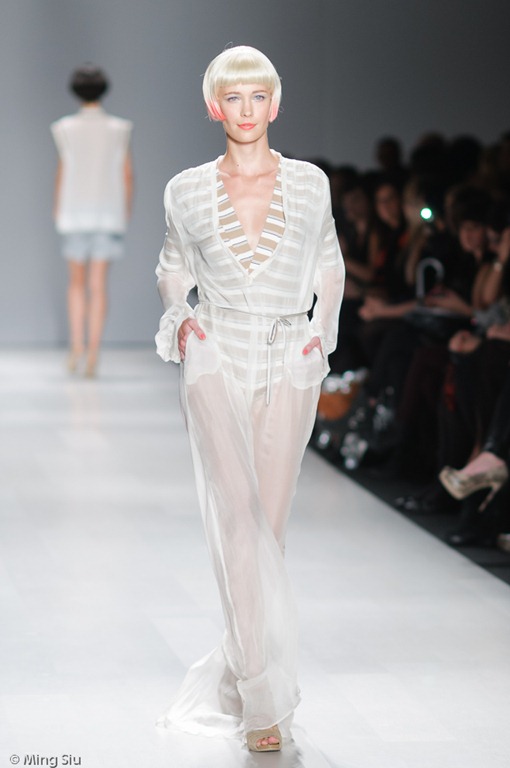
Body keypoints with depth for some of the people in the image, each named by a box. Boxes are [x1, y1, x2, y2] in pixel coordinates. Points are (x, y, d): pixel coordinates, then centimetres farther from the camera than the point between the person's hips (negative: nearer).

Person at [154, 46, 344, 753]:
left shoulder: (309, 184, 4)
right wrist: (178, 318, 1)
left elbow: (329, 266, 19)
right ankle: (264, 700, -19)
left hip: (289, 365, 1)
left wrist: (323, 330, 5)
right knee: (238, 514, -17)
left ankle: (245, 666, 21)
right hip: (217, 362, -1)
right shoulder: (187, 190, 3)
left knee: (269, 524, 2)